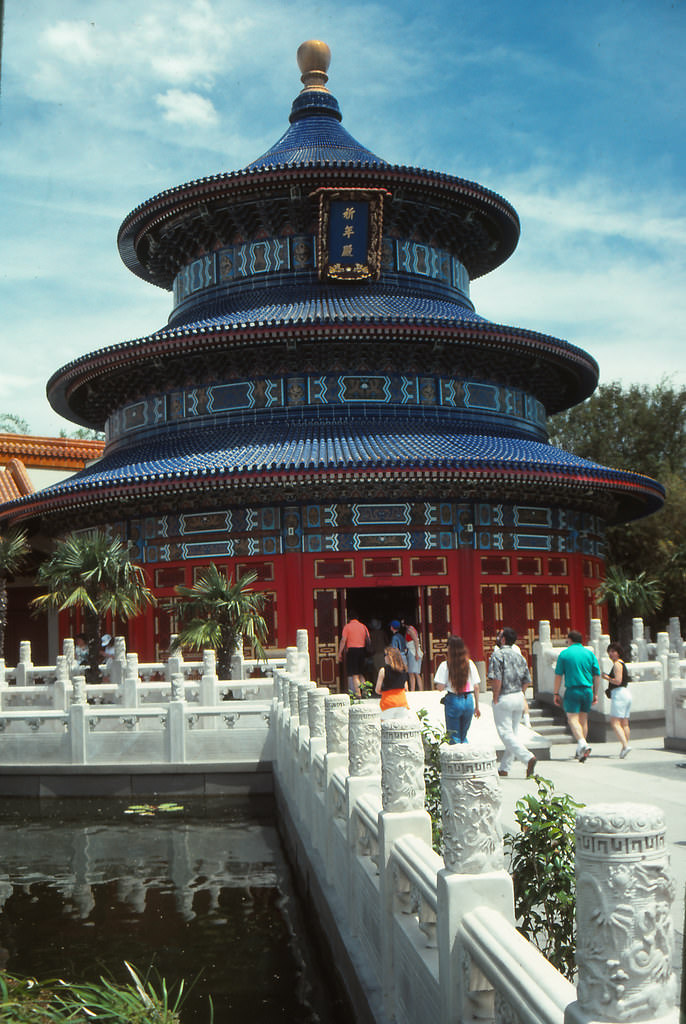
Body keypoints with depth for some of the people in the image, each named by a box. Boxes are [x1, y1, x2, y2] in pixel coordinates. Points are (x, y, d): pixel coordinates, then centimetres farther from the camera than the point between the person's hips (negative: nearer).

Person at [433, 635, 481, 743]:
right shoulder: (470, 663, 1)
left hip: (453, 701, -3)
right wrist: (477, 707, 13)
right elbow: (476, 687, 4)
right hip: (468, 701, 3)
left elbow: (440, 687, -11)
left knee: (454, 737, 7)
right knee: (464, 736, 19)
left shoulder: (445, 665, -8)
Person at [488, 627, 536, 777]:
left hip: (504, 698, -7)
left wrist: (495, 698, -11)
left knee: (506, 734, -5)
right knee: (512, 733, 12)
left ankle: (528, 757, -21)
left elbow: (496, 679, -20)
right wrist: (518, 694, 16)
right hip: (519, 697, 7)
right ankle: (504, 768, 18)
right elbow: (527, 680, 10)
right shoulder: (519, 656, 11)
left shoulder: (497, 654, -11)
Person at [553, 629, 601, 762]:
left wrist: (556, 694, 4)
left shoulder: (564, 654, 0)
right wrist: (595, 694, 14)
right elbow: (597, 675, 7)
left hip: (572, 690, -4)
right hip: (587, 690, 4)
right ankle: (580, 751, 16)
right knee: (583, 719, 12)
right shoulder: (590, 653, 8)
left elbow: (558, 675, -2)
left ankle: (582, 744, -27)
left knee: (573, 718, -5)